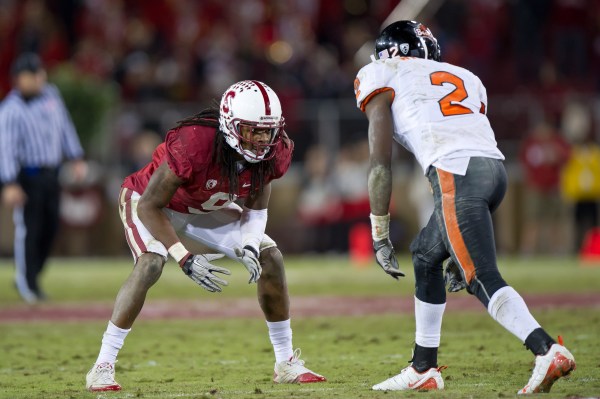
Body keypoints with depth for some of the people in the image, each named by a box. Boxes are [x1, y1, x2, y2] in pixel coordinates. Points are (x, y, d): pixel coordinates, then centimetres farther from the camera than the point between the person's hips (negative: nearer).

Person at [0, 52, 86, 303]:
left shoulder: (51, 95, 6)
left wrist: (76, 158, 15)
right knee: (28, 229, -5)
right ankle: (27, 283, 6)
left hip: (51, 174, 7)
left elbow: (65, 126, 17)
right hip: (27, 176, -7)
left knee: (51, 226, 9)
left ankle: (29, 278, 23)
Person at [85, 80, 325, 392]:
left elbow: (256, 208, -5)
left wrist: (250, 245, -27)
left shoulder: (273, 152, -22)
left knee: (269, 258, -3)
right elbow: (150, 206, -33)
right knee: (150, 265, -32)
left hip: (206, 208, 6)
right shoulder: (193, 144, -41)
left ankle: (286, 363, 11)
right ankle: (103, 366, -25)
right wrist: (185, 260, -39)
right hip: (150, 201, -6)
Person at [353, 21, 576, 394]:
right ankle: (423, 369, 26)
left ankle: (548, 351, -29)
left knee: (484, 280, -12)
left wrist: (380, 237, 14)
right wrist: (465, 251, 33)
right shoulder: (463, 77, 32)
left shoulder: (382, 77, 17)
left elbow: (381, 164, 10)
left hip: (455, 173, -7)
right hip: (495, 167, 7)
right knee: (426, 256, 23)